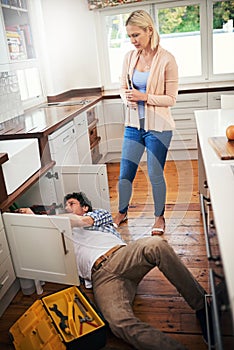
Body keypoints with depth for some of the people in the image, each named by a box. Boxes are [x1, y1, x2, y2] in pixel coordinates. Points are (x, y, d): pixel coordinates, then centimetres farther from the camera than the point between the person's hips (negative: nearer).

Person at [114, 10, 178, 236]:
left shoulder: (166, 59, -11)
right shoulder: (129, 57, 4)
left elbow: (171, 99, -9)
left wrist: (145, 97, -21)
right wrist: (127, 99, -9)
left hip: (157, 127, -4)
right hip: (133, 125, 5)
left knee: (155, 176, 5)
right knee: (125, 174, 10)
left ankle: (159, 216, 30)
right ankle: (122, 212, 35)